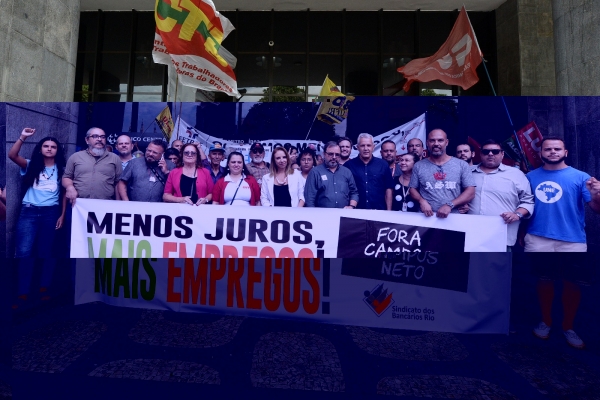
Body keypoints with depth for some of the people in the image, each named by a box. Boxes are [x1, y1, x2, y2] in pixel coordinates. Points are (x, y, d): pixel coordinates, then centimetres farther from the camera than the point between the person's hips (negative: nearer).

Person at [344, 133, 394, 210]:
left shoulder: (383, 165, 4)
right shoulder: (348, 165, 0)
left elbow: (388, 189, 5)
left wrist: (388, 212, 1)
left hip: (379, 211, 1)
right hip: (356, 211, -1)